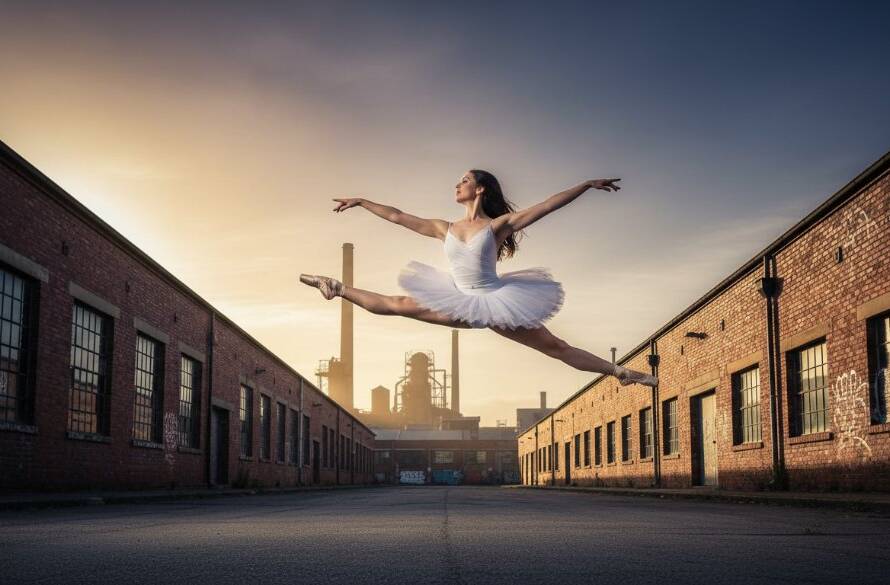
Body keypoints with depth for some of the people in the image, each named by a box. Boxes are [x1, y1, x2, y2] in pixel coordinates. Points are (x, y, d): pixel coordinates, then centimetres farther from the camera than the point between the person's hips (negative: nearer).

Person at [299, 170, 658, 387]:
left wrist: (588, 184, -18)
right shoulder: (444, 229, 5)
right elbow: (397, 216, 11)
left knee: (556, 347, -6)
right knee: (396, 305, 7)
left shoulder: (498, 224, -8)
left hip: (497, 302, -4)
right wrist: (361, 202, 15)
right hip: (462, 303, 4)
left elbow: (549, 204, -13)